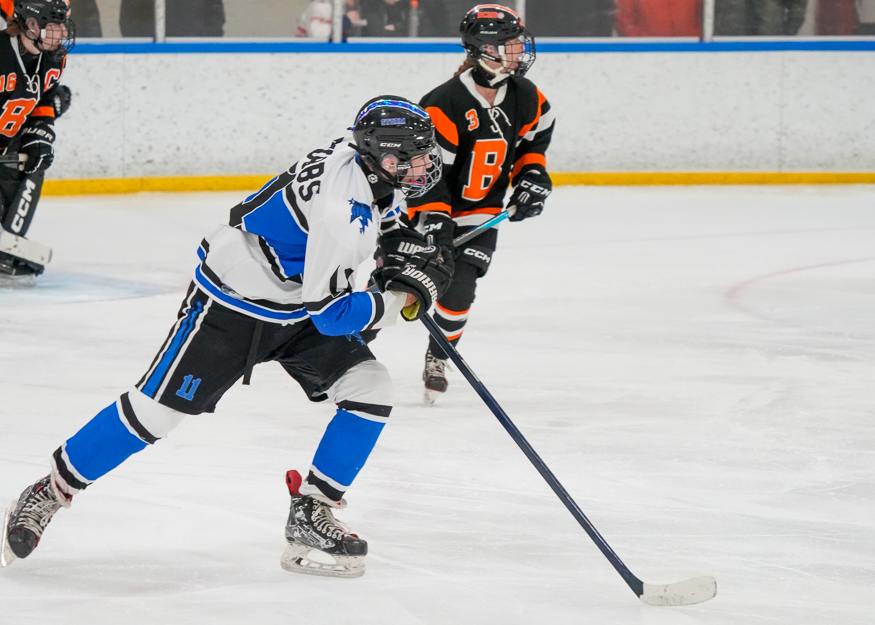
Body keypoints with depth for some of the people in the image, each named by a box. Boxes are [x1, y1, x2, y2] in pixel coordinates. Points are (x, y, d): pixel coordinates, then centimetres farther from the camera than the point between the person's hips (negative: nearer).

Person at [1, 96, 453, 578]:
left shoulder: (374, 169, -8)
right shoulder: (342, 210, -35)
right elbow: (329, 315, -30)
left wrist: (407, 244, 4)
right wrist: (403, 301, -21)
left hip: (296, 310, 9)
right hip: (233, 304, -9)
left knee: (370, 392, -5)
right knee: (157, 408, -6)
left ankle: (311, 512, 5)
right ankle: (51, 491, 11)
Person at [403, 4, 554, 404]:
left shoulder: (525, 97, -4)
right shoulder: (445, 104, -24)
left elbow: (535, 138, 16)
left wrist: (532, 176, 3)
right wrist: (433, 217, -27)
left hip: (480, 213, 4)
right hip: (425, 205, -4)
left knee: (458, 291, -10)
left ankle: (436, 360, 13)